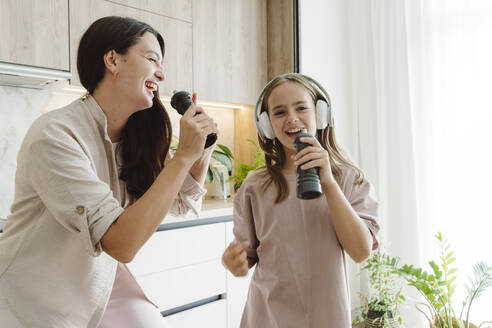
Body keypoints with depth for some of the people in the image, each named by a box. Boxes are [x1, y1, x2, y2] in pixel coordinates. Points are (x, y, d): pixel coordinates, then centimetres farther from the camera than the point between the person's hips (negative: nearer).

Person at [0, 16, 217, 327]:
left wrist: (204, 147, -10)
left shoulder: (134, 136, -3)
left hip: (98, 285, 6)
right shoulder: (55, 135, -25)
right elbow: (122, 243, -29)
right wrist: (183, 156, -28)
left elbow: (183, 202, 7)